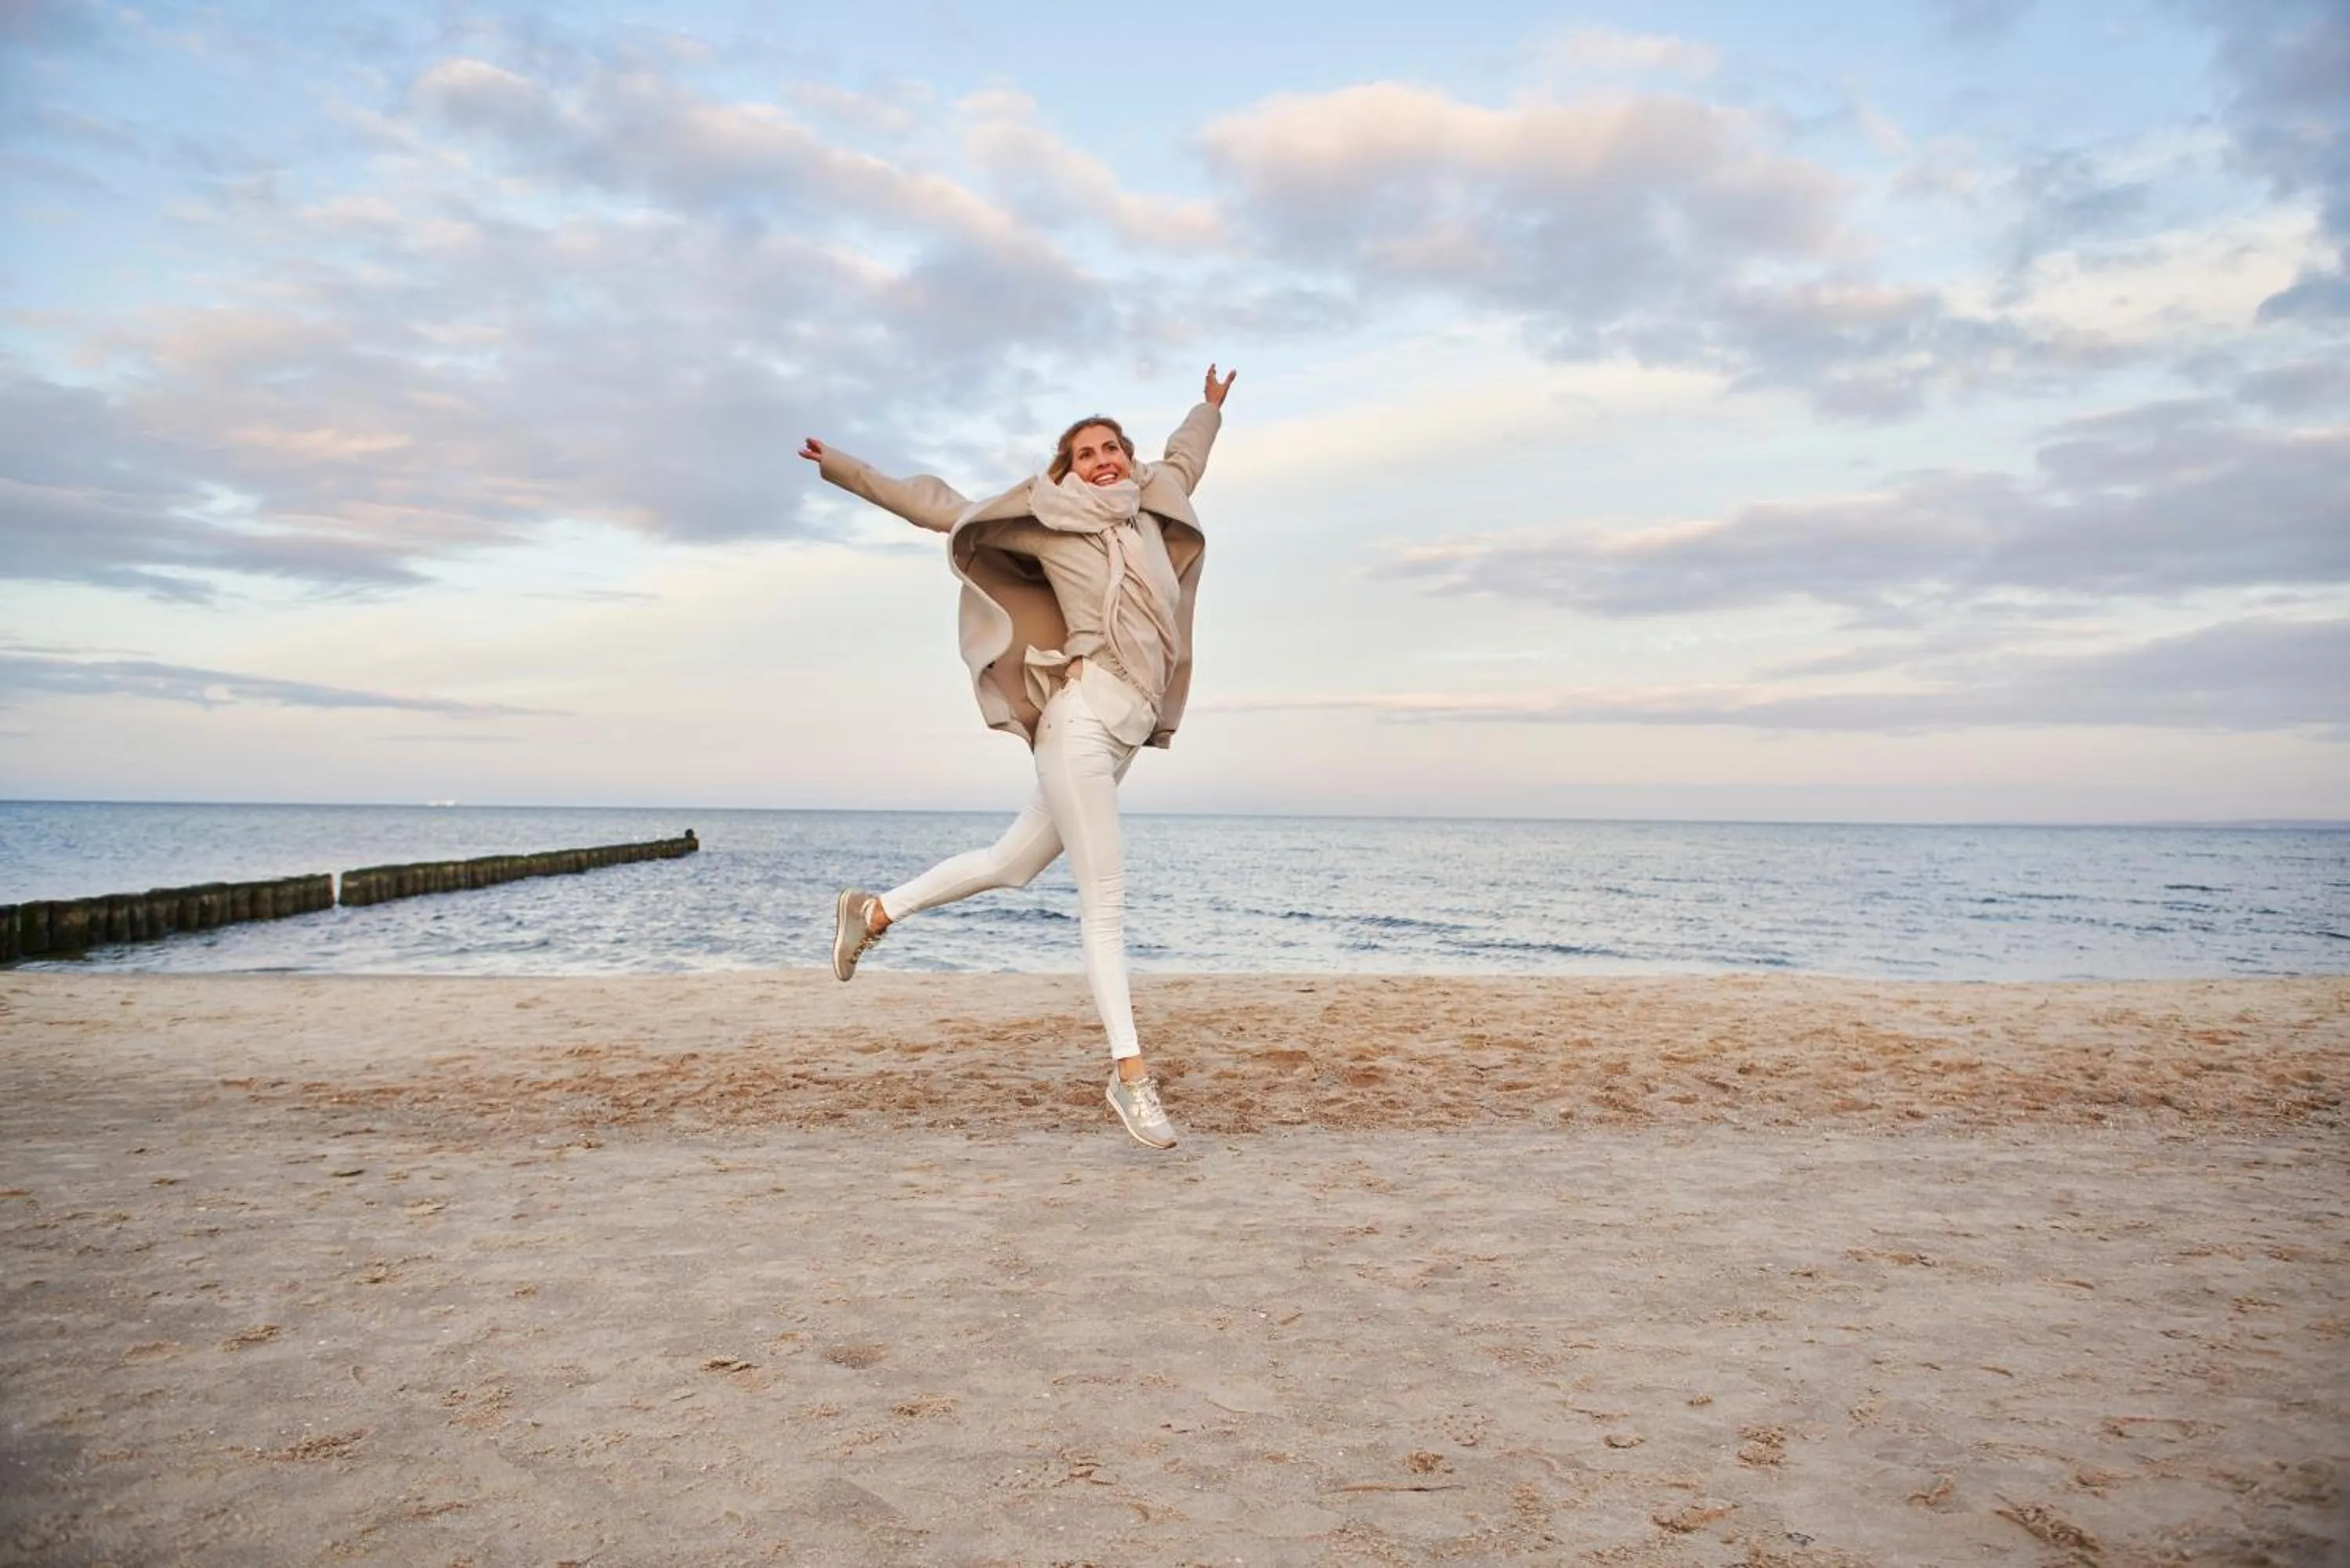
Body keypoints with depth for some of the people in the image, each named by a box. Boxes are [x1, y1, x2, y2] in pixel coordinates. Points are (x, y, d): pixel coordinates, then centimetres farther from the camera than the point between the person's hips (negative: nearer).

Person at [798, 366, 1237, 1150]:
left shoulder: (1151, 506, 18)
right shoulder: (1046, 518, 4)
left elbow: (1182, 461, 41)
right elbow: (939, 506, 14)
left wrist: (1209, 407, 56)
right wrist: (846, 469, 17)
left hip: (1127, 728, 7)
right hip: (1082, 716, -7)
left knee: (1013, 863, 16)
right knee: (1104, 901, -8)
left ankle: (874, 911, 31)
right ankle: (1130, 1072, -5)